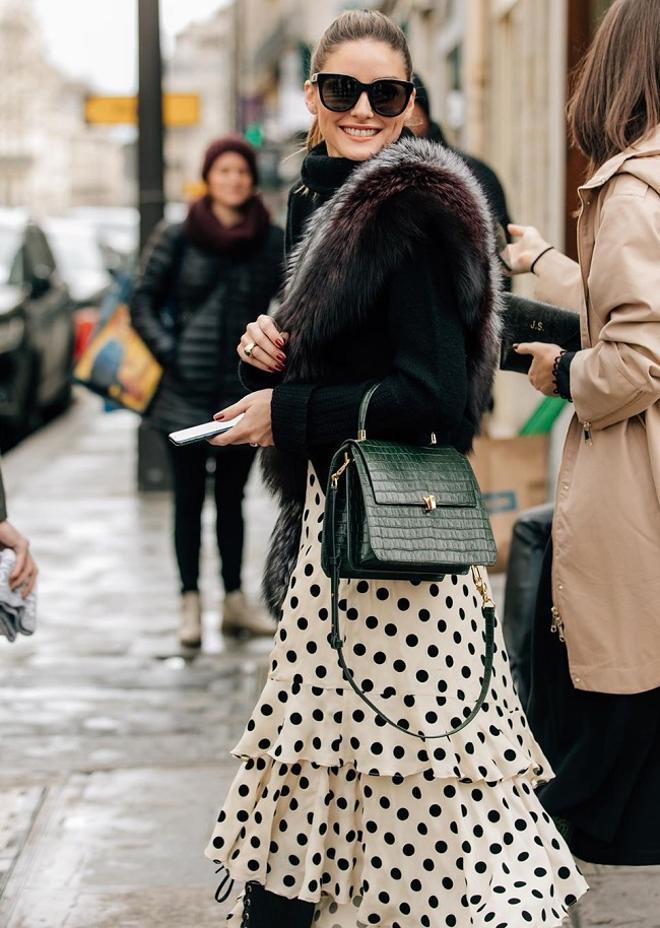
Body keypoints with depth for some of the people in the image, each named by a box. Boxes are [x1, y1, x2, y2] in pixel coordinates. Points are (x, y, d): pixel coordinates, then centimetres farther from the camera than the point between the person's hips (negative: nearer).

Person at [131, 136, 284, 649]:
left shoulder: (273, 243, 3)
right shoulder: (176, 240, 0)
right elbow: (143, 302, 3)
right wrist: (168, 351, -9)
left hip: (246, 391, 2)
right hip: (188, 393, -1)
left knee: (232, 498, 11)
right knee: (190, 499, 2)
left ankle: (235, 599, 18)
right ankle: (191, 603, 6)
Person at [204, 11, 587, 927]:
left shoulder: (415, 210, -14)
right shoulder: (334, 200, 14)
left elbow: (434, 397, -22)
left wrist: (286, 413, -13)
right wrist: (268, 355, 0)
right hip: (333, 509, 9)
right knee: (329, 740, 14)